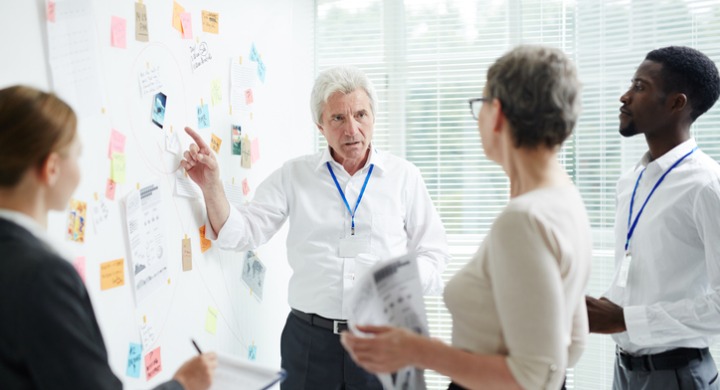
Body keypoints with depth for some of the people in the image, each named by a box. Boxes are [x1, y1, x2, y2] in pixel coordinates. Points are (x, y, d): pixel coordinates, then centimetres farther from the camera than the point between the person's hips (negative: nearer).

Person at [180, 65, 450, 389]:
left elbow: (432, 253, 8)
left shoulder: (404, 176, 4)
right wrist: (211, 185, -16)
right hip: (308, 338, 0)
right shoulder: (293, 175, 5)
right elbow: (243, 233, 0)